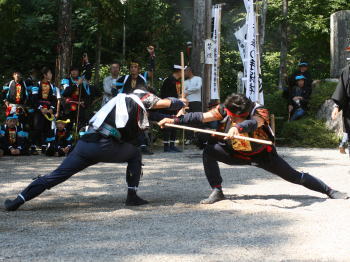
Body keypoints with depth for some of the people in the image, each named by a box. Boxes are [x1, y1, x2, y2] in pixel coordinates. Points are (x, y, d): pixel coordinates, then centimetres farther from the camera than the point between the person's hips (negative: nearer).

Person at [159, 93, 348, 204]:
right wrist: (175, 120, -37)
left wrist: (239, 127, -77)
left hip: (262, 154, -3)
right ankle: (217, 192, -12)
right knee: (209, 151, -19)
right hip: (236, 153, 3)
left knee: (294, 176, -4)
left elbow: (254, 122, -56)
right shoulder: (225, 110, -21)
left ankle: (329, 191, 12)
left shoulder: (259, 112, -32)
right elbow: (201, 117, -26)